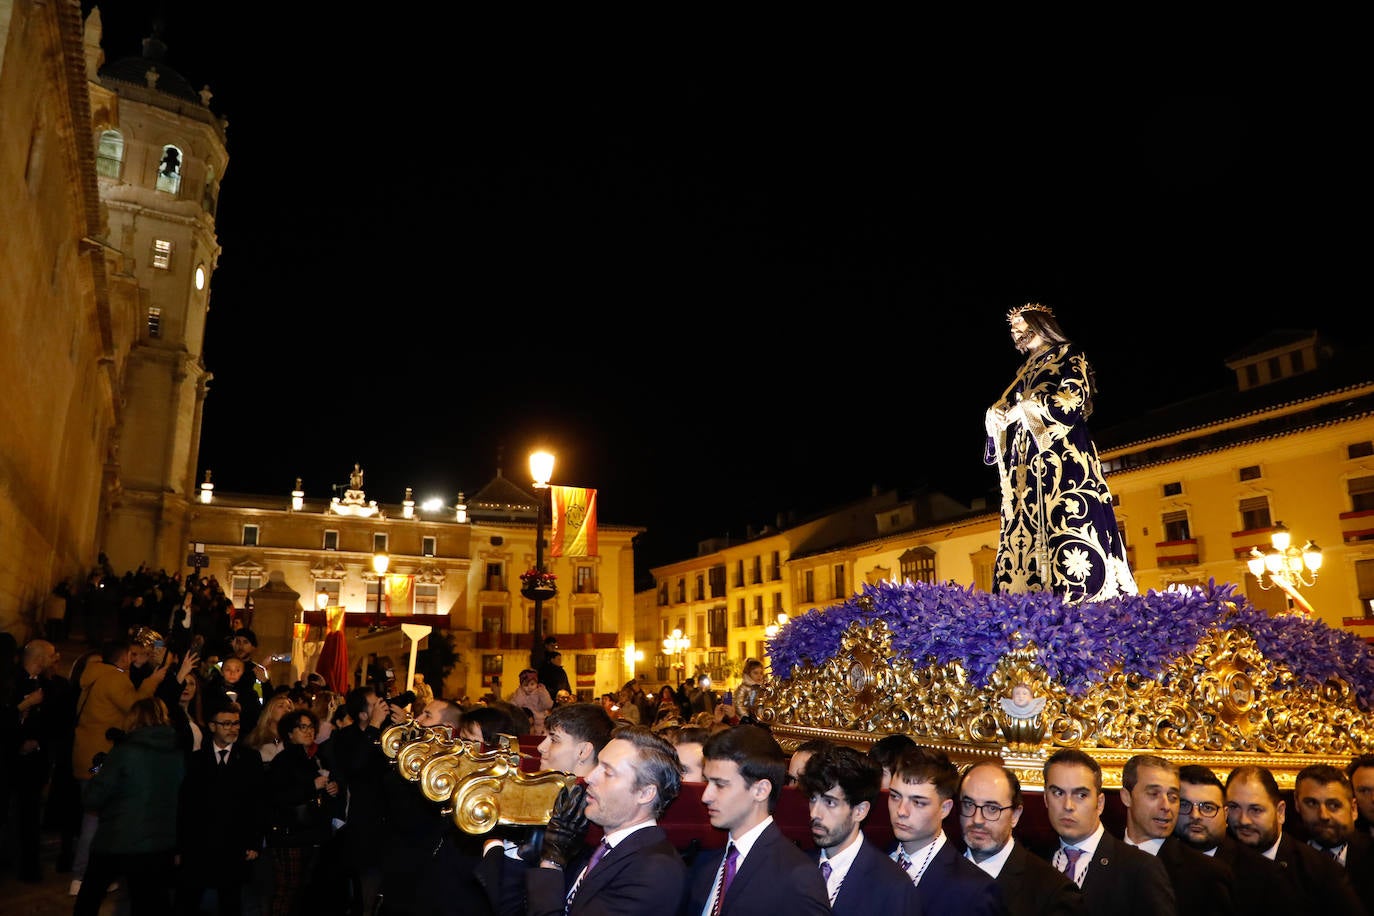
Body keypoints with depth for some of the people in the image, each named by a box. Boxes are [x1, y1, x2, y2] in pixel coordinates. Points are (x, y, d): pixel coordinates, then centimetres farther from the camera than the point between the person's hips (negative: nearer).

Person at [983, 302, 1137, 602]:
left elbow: (1073, 398, -6)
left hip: (1061, 455, -6)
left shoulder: (1067, 355, 11)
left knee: (1068, 523, -17)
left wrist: (1022, 409, -6)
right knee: (1026, 532, -6)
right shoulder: (1025, 371, 29)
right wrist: (997, 415, 2)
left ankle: (1087, 601, -21)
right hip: (1026, 463, 6)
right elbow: (1005, 411, 24)